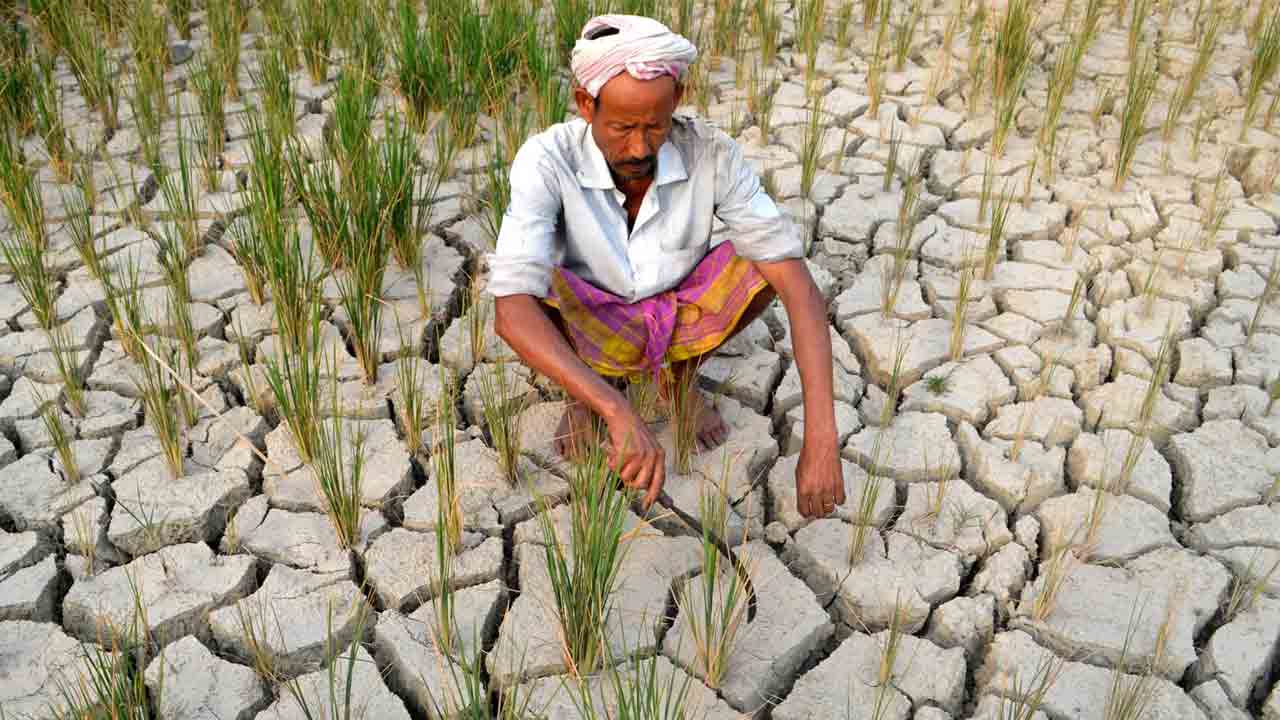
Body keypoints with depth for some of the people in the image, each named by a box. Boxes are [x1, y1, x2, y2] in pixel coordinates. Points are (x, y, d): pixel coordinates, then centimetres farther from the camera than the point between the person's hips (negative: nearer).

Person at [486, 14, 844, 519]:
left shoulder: (711, 153, -26)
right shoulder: (546, 160, -31)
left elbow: (799, 286, -32)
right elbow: (511, 310, -43)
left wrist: (821, 438, -42)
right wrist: (619, 414, -56)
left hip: (678, 320, 2)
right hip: (590, 333, -1)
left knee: (769, 258, -27)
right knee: (532, 289, -36)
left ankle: (679, 376, 2)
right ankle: (587, 391, 0)